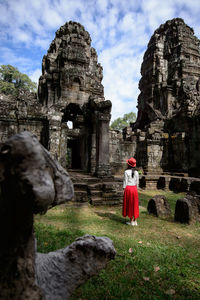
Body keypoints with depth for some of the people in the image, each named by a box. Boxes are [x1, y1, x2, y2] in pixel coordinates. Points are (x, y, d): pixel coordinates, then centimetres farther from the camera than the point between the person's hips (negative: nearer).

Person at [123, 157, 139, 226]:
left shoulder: (126, 172, -11)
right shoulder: (136, 172, 3)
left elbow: (125, 182, -10)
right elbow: (137, 182, 8)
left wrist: (124, 190, -3)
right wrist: (136, 190, 18)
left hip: (128, 189, -5)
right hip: (134, 189, 5)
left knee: (129, 204, 5)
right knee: (135, 204, 12)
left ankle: (131, 221, 12)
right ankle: (135, 221, 17)